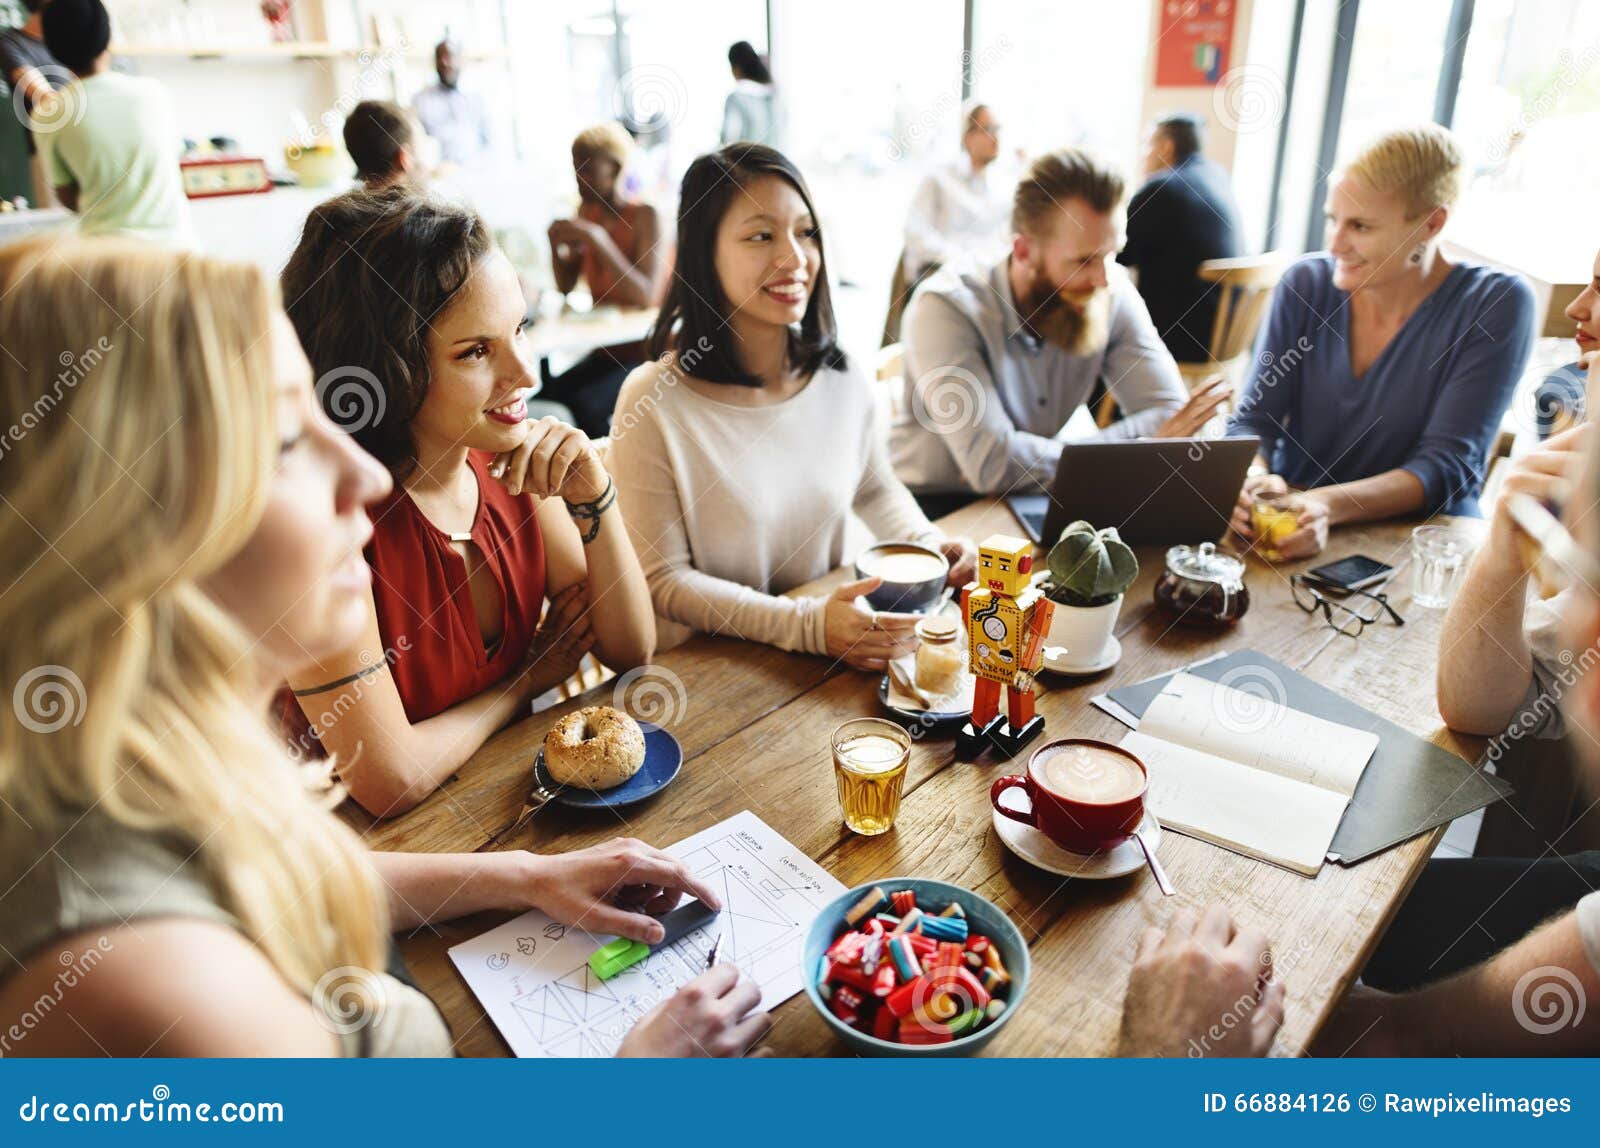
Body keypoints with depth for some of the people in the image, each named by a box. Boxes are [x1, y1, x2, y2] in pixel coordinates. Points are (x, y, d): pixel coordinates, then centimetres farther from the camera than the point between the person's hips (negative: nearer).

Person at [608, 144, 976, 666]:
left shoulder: (839, 375, -1)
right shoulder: (653, 402, -16)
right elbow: (664, 581, -13)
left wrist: (930, 543, -3)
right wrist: (807, 625, -24)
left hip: (841, 647, 4)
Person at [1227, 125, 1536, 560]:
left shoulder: (1497, 303, -9)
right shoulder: (1305, 284, -2)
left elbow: (1448, 465, -15)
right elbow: (1251, 422, -4)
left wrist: (1331, 506, -34)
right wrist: (1251, 482, -28)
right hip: (1288, 534, 3)